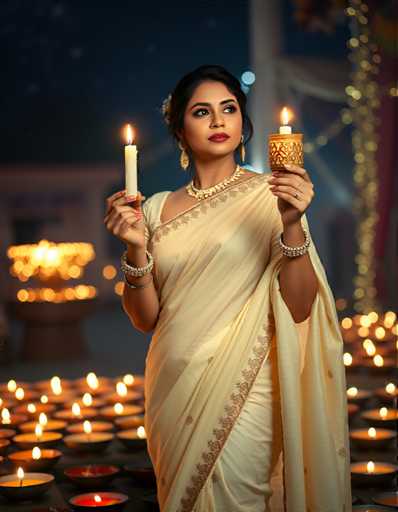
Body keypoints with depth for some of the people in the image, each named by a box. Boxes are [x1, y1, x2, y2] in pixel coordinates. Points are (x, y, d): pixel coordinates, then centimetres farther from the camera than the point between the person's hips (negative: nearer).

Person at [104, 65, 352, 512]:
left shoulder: (270, 196, -4)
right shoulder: (158, 208, 5)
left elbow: (299, 308, -10)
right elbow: (146, 319, 3)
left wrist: (291, 224, -23)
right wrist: (135, 249, -12)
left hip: (244, 391, -3)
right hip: (174, 391, 4)